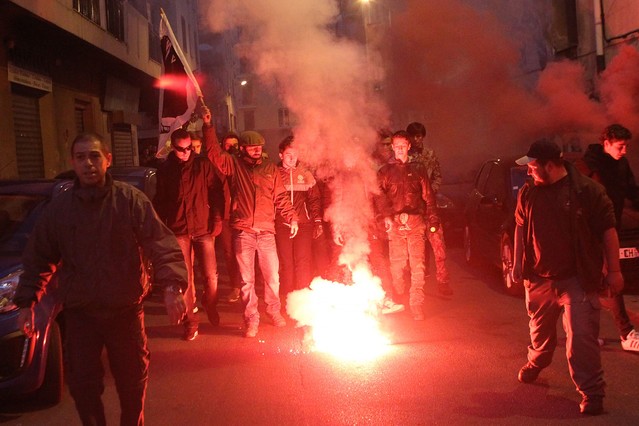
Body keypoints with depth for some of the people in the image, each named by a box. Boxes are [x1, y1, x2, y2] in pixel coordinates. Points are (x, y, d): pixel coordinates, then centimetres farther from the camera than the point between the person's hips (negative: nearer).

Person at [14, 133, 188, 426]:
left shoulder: (131, 199, -7)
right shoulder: (58, 209, 2)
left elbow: (161, 245, -15)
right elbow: (38, 258, 10)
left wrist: (171, 286, -30)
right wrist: (26, 302, 3)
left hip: (126, 310, -1)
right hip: (79, 313, 2)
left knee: (132, 379, 14)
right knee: (82, 382, 6)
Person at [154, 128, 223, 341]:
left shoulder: (203, 165, 2)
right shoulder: (165, 170, 6)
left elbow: (215, 192, 3)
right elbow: (160, 201, 11)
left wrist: (217, 219, -5)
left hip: (203, 228, -1)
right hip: (178, 230, 1)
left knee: (211, 275, 0)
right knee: (185, 278, 4)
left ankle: (210, 306, 30)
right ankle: (191, 321, 16)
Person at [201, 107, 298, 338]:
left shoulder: (270, 168, 9)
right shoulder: (234, 165, 5)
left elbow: (281, 197, 10)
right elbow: (214, 152, -5)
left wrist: (292, 217, 1)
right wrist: (207, 126, -13)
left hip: (266, 231, 1)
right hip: (243, 231, -1)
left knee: (272, 275, 7)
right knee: (247, 278, 4)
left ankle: (274, 311, 28)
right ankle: (251, 319, 15)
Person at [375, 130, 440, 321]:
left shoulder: (418, 168, 16)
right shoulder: (385, 171, 13)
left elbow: (428, 195, 14)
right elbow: (379, 195, 0)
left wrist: (432, 218, 5)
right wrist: (386, 215, -15)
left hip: (416, 222, 0)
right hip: (395, 223, 0)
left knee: (418, 264, -9)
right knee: (397, 264, 0)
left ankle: (417, 305, -8)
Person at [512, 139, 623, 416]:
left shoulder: (587, 190, -12)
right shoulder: (528, 192, 3)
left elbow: (608, 230, -8)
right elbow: (521, 228, 14)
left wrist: (613, 270, -8)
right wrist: (518, 263, 13)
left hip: (578, 279, -5)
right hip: (539, 278, 5)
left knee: (581, 337, -8)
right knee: (540, 330, 22)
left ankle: (591, 392, 3)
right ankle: (535, 363, 49)